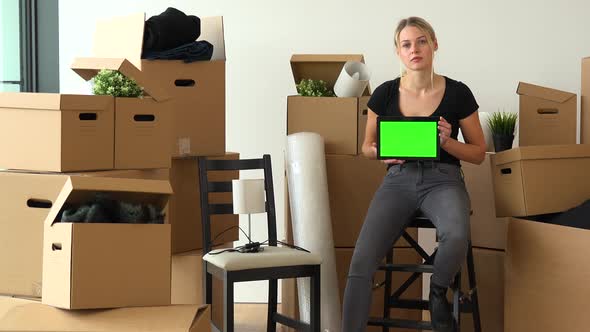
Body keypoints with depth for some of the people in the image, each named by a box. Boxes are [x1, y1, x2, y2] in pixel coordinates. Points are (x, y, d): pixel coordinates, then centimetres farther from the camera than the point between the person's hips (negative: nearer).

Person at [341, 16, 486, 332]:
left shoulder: (458, 93, -1)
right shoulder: (385, 94, 2)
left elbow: (478, 153, 7)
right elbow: (367, 146, 15)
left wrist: (446, 141, -13)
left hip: (443, 179, -1)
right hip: (398, 179, 1)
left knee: (456, 236, -36)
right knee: (361, 261, -22)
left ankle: (437, 293, -3)